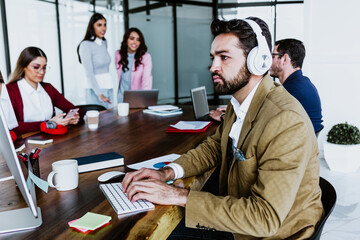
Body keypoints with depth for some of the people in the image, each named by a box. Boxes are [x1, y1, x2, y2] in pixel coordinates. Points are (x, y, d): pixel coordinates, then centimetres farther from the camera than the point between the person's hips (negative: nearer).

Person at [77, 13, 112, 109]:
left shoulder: (104, 43, 11)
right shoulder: (86, 45, -10)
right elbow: (89, 73, -18)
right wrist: (99, 94, -25)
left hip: (109, 87, 7)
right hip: (95, 89, -7)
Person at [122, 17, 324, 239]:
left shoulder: (287, 123, -30)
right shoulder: (239, 105, -1)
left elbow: (265, 218, -31)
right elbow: (214, 147, 12)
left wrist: (180, 196, -29)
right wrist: (168, 173, -7)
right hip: (238, 219, 7)